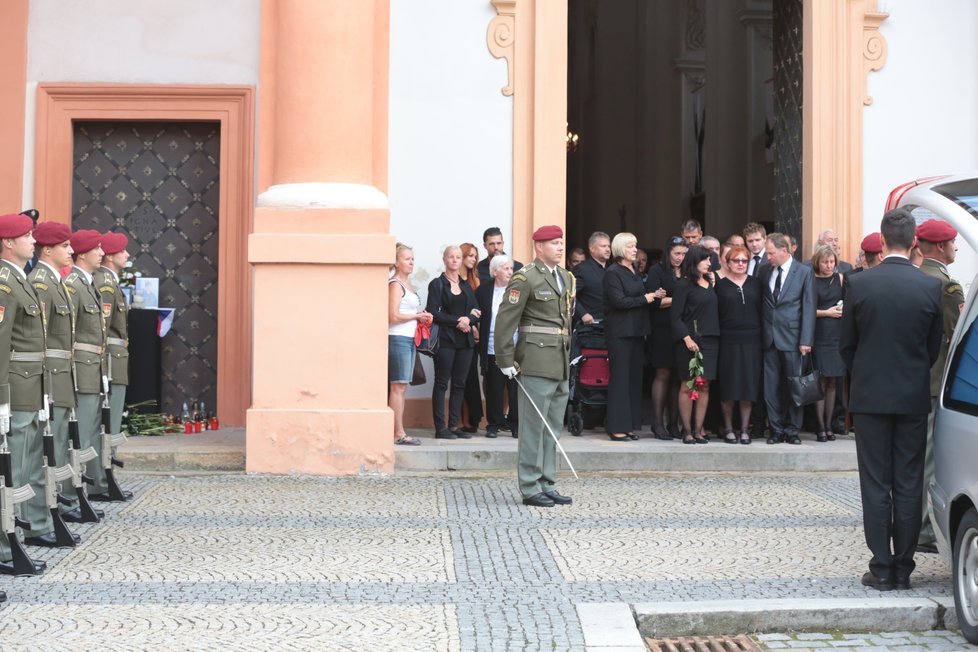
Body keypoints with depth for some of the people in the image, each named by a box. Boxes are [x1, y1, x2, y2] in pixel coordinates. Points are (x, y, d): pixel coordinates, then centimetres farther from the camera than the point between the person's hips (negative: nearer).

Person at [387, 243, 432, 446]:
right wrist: (417, 316, -6)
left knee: (400, 387, 8)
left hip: (409, 339, 9)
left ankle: (398, 431, 10)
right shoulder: (395, 284, -9)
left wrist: (420, 317, 7)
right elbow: (394, 316, -17)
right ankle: (399, 434, -7)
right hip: (398, 338, -9)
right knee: (398, 387, -8)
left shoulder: (406, 284, 18)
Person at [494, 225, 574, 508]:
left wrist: (569, 353, 16)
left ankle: (547, 485, 19)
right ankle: (530, 489, 2)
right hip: (537, 362, -8)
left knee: (553, 429, 12)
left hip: (560, 364, 8)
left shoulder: (567, 278, 15)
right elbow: (505, 320, -12)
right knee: (534, 427, -3)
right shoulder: (525, 278, -9)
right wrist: (505, 360, -13)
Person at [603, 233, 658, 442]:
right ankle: (617, 427, -4)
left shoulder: (635, 272, 17)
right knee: (620, 377, -7)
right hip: (619, 332, -8)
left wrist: (655, 295, 4)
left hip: (636, 331, 8)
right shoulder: (613, 272, -7)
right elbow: (619, 301, -16)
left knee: (634, 377, 6)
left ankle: (629, 425, 10)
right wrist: (645, 298, -8)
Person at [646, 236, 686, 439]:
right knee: (663, 375, -5)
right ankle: (657, 422, 0)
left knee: (678, 377, 3)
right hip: (663, 331, -4)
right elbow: (654, 300, -9)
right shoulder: (657, 272, 2)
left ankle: (673, 423, 8)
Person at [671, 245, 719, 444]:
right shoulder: (684, 285, -4)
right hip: (690, 341, -6)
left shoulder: (710, 283, 14)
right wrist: (686, 338, -15)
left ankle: (698, 430, 9)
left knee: (704, 386, 4)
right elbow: (676, 316, -9)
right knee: (687, 386, -3)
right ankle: (687, 431, 2)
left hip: (710, 340, 6)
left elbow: (715, 310, 13)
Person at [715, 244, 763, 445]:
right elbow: (715, 314, 0)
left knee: (749, 384, 2)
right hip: (728, 340, -2)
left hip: (751, 340, 2)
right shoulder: (720, 285, 3)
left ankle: (745, 428, 10)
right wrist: (717, 336, -9)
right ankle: (728, 428, 10)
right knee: (728, 386, 0)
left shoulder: (755, 283, 10)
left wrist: (761, 334, 0)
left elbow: (761, 310, 9)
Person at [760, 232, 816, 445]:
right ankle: (776, 430, 11)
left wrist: (805, 340, -11)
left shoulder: (804, 272, -2)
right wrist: (760, 332, 3)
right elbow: (760, 302, 12)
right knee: (771, 387, 3)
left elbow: (808, 308, -5)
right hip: (770, 337, 3)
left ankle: (792, 430, 13)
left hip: (792, 337, -3)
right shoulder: (765, 270, 9)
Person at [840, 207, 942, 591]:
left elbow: (846, 345, 1)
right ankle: (903, 569, 12)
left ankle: (882, 569, 5)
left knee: (875, 485, 4)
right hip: (914, 398, 1)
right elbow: (935, 347, 5)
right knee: (909, 485, 7)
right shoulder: (931, 287, -5)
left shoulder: (859, 284, -8)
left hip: (871, 397, -1)